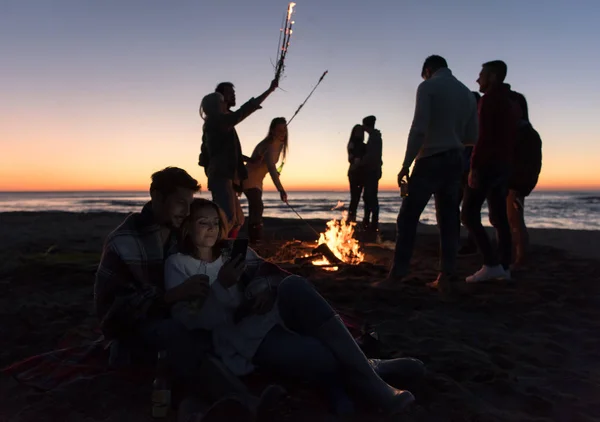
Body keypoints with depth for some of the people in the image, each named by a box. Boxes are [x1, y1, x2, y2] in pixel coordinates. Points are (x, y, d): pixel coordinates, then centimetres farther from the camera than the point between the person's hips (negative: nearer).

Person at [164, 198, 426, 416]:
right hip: (243, 337, -4)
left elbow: (270, 274, 12)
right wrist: (221, 286, -20)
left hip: (271, 316, 5)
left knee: (293, 285, -32)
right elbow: (190, 321, -6)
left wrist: (268, 290, -11)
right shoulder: (178, 265, 5)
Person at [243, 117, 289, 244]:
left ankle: (253, 240, 22)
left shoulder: (280, 144, 0)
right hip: (249, 179, -10)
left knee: (255, 209, 13)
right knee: (258, 207, -23)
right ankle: (256, 240, -26)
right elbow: (271, 168, -46)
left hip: (257, 180, 10)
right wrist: (280, 189, -57)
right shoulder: (268, 146, -30)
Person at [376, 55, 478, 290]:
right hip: (455, 161, 7)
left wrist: (406, 164, -14)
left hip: (431, 160, -7)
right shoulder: (467, 93, 16)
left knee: (408, 217, -4)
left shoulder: (428, 87, -3)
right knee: (448, 220, 8)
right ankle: (445, 277, 9)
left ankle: (396, 275, -5)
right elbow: (472, 137, 15)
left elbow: (418, 128, -15)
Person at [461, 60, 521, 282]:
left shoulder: (489, 99, -9)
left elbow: (484, 136, -19)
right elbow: (511, 139, 19)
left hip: (486, 165, -9)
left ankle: (491, 263, -13)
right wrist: (506, 165, 20)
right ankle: (504, 266, 9)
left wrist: (474, 166, -21)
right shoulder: (513, 104, 20)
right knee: (499, 217, 9)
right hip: (503, 166, 9)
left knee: (468, 214, -8)